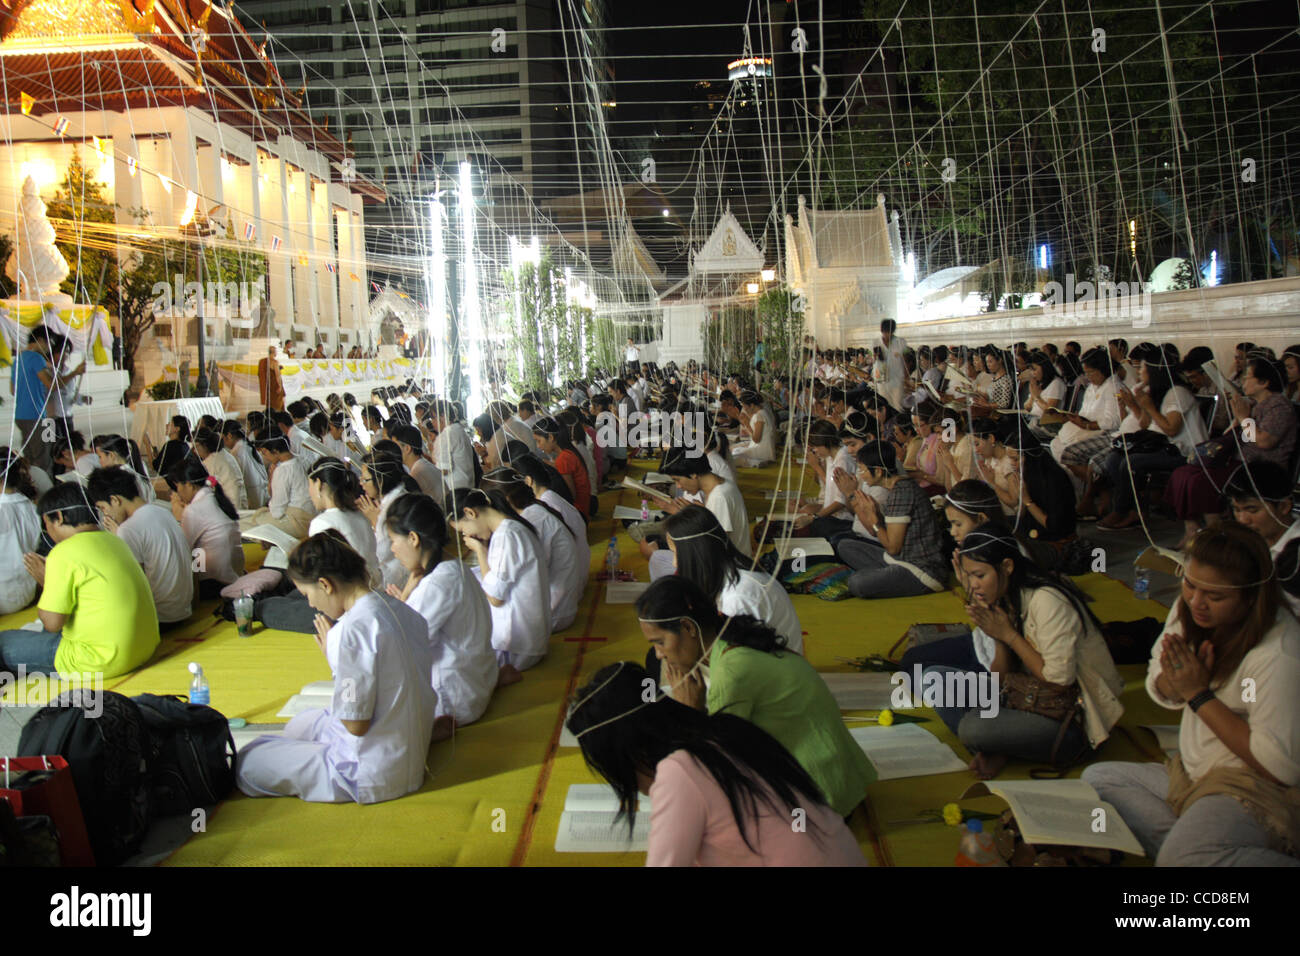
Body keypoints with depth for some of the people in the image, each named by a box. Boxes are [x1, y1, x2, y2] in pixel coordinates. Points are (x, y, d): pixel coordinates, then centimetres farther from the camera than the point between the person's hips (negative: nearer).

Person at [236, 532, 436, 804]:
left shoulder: (353, 629, -25)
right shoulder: (400, 609, 1)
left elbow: (355, 724, -21)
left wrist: (332, 656, -11)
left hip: (372, 776, -9)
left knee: (245, 763, 4)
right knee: (301, 723, 29)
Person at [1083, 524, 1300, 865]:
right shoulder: (1187, 611, 0)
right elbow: (1163, 694, 15)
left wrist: (1199, 694, -20)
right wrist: (1175, 677, -13)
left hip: (1253, 787, -9)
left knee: (1180, 858, -33)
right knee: (1096, 778, 0)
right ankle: (1185, 839, -16)